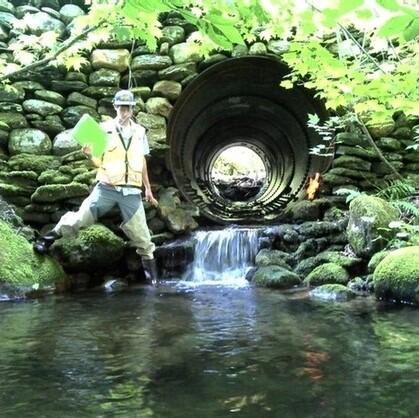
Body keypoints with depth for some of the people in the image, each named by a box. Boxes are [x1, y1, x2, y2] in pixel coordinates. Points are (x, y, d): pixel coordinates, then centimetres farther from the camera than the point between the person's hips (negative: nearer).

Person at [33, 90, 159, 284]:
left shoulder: (139, 132, 8)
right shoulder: (105, 128, 0)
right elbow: (99, 161, 1)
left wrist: (148, 189, 16)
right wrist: (89, 154, -21)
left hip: (132, 192, 2)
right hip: (106, 188, -2)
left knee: (141, 235, 5)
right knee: (80, 218, -4)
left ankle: (151, 273, 21)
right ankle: (50, 236, 23)